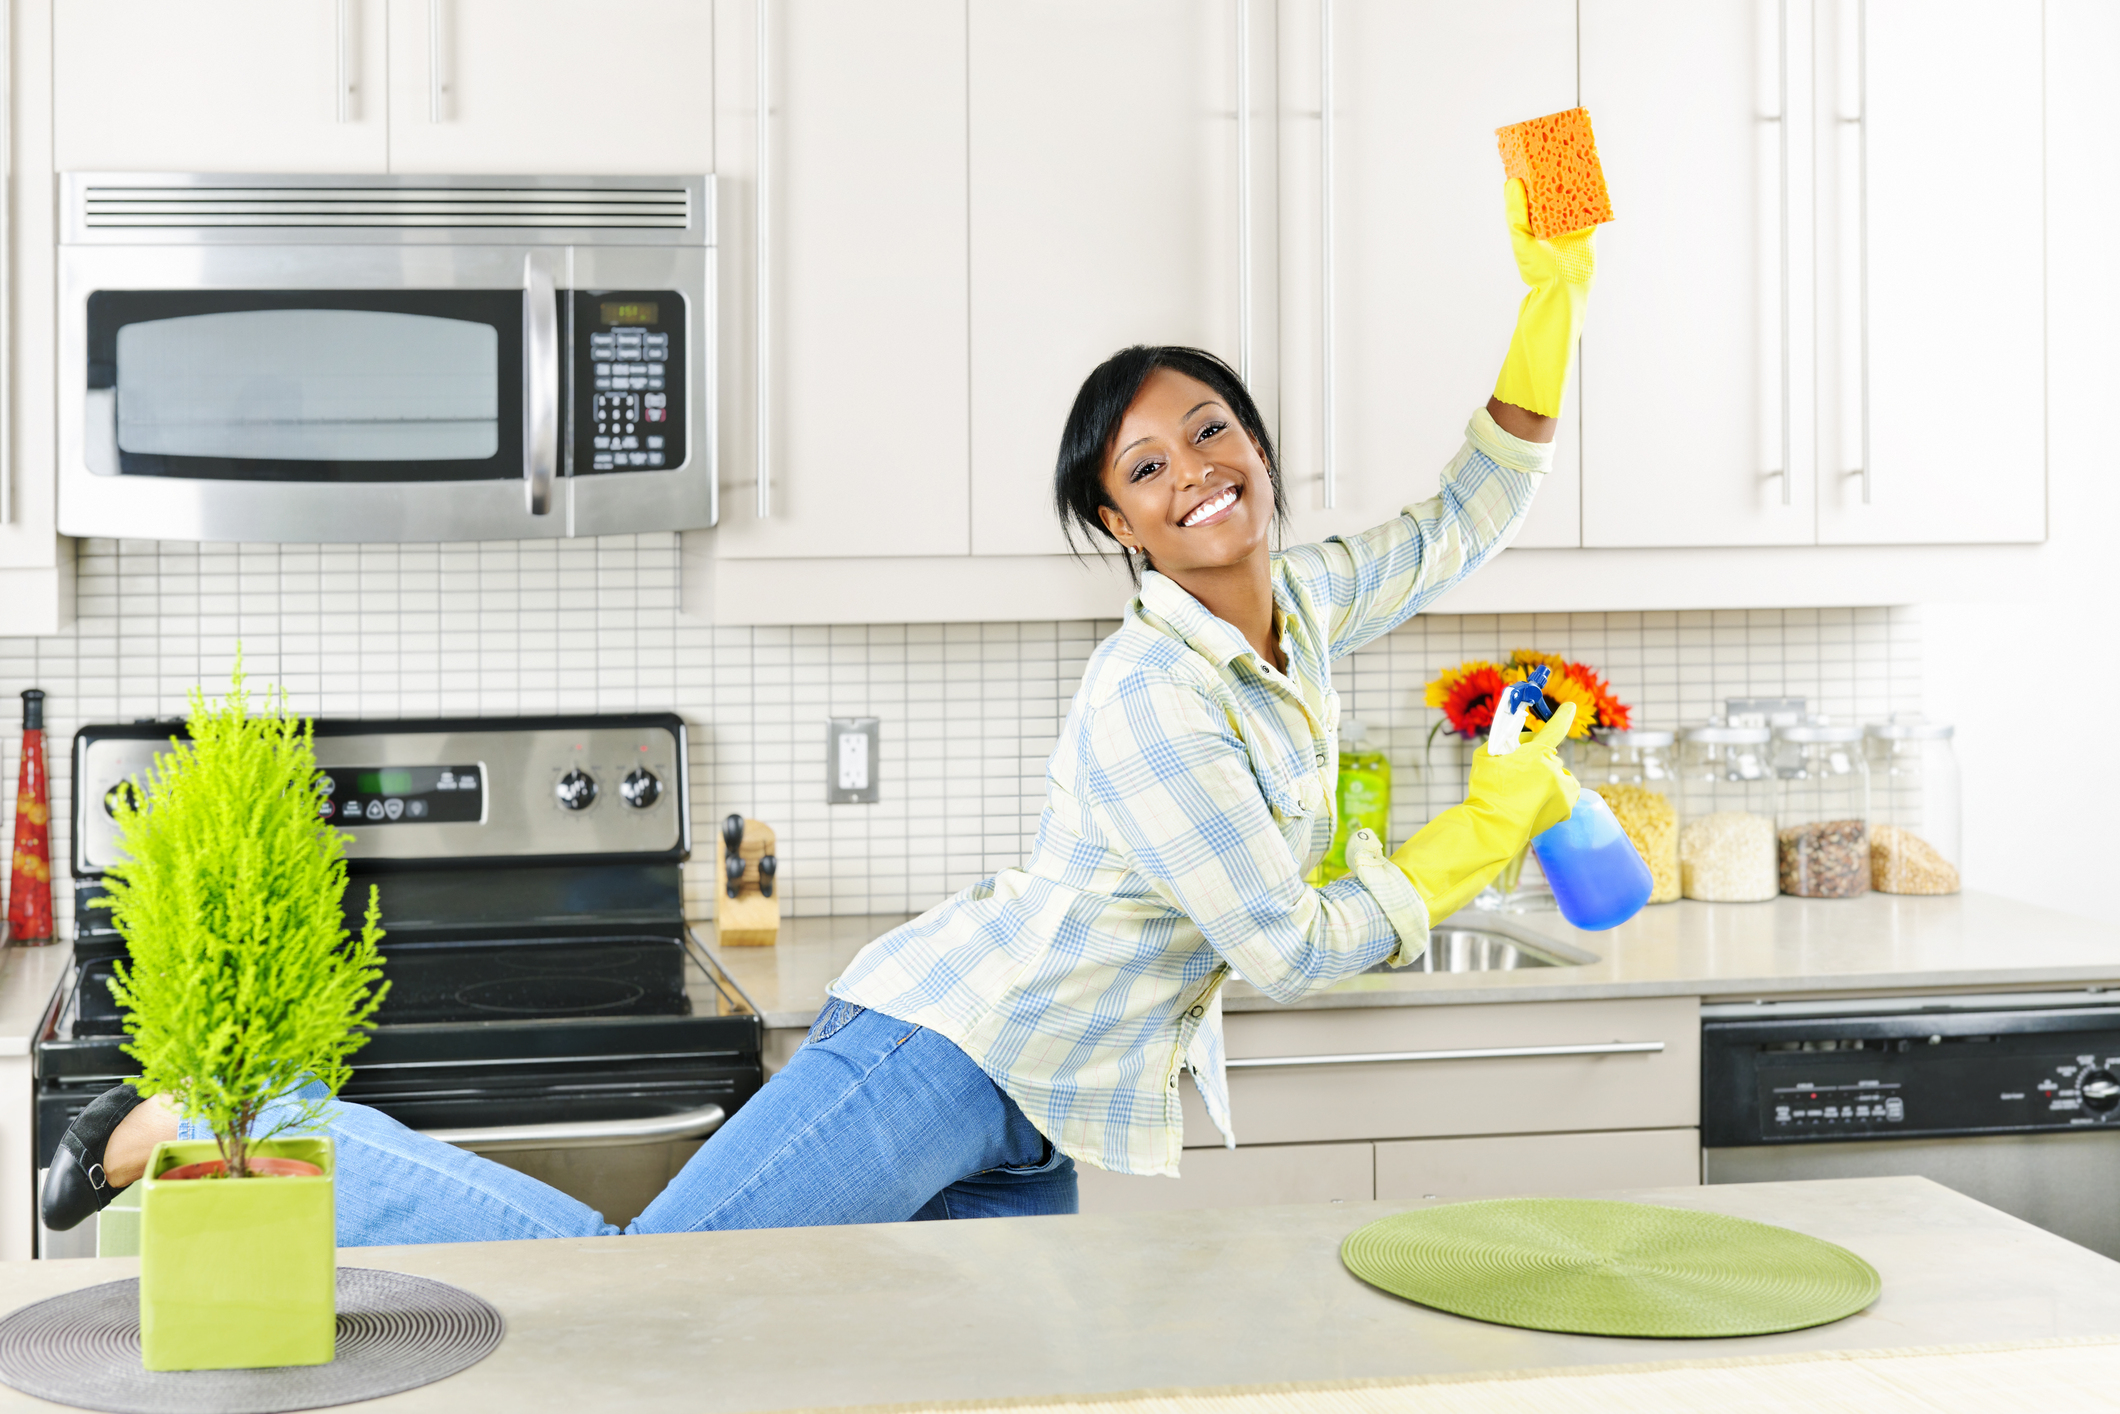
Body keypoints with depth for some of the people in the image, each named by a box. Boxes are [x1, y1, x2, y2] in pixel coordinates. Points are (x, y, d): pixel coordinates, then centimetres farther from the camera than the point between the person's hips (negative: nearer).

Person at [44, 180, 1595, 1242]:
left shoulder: (1303, 607, 8)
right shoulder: (1148, 703, -19)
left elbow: (1465, 521, 21)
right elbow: (1294, 950, -17)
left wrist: (1554, 304, 10)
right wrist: (1486, 832, -4)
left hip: (1035, 1131, 9)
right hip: (944, 1049, -9)